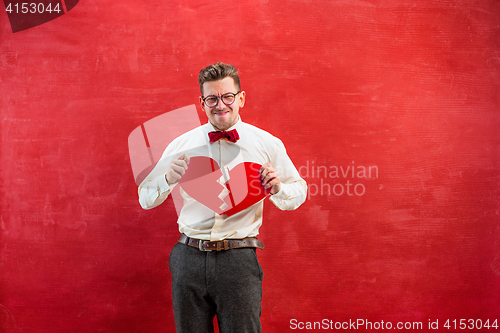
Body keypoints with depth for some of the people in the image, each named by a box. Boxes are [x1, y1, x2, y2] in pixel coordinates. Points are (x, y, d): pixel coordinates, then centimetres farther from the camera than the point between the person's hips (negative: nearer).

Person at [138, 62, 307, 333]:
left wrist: (278, 188, -11)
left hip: (239, 260, -1)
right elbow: (145, 199, 7)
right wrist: (169, 179, -13)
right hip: (189, 258, 1)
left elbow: (299, 192, 11)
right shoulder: (182, 145, 5)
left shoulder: (267, 144, 3)